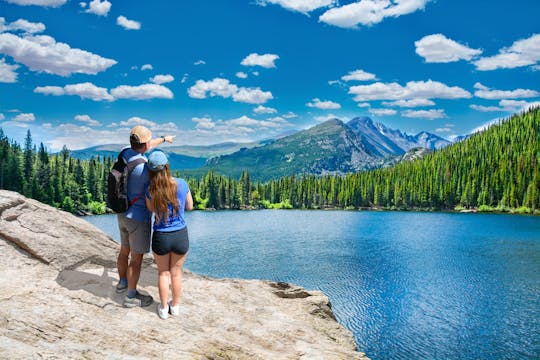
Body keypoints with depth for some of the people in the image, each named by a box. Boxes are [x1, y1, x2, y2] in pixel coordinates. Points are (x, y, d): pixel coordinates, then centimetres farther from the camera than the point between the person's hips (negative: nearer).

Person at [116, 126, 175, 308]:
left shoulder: (125, 152, -4)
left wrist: (164, 139, 32)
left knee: (125, 250, 25)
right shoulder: (145, 168, -30)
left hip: (123, 214, 8)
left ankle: (122, 283, 45)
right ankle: (131, 296, 19)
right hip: (138, 219, -8)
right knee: (136, 259, 6)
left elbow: (145, 146, 18)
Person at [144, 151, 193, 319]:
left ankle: (163, 308, 33)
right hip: (181, 236, 1)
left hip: (160, 237, 0)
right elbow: (190, 206, 1)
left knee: (163, 273, 21)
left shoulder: (150, 189, -14)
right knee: (176, 272, 20)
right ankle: (175, 306, 37)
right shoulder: (181, 184, -15)